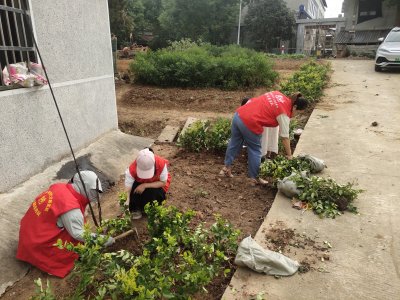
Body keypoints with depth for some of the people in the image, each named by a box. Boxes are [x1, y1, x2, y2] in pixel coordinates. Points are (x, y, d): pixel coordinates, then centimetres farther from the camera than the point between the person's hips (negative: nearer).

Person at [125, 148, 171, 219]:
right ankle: (135, 209, 3)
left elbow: (163, 183, -23)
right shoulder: (132, 169, -34)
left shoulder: (161, 164, -37)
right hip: (140, 183, 1)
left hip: (157, 184, -1)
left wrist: (145, 185, -32)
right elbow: (127, 191, -30)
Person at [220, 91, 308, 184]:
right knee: (255, 151, 11)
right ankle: (254, 177, 25)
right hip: (250, 124, -8)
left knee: (234, 143, 22)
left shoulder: (278, 94, 12)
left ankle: (227, 167, 38)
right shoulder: (284, 114, -8)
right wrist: (289, 155, 7)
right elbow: (285, 137, -4)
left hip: (238, 114, 8)